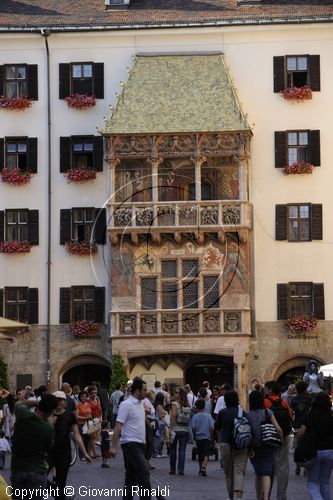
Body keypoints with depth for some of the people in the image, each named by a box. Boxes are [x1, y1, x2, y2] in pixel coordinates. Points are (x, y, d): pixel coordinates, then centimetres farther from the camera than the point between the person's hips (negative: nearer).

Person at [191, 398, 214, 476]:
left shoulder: (195, 417, -5)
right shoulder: (208, 416, -4)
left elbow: (193, 428, -8)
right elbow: (211, 427, -3)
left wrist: (194, 436, 6)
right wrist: (211, 436, 9)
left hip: (198, 437, 1)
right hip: (207, 437, -1)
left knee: (200, 453, 13)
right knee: (206, 453, -2)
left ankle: (201, 468, 23)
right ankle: (204, 466, -22)